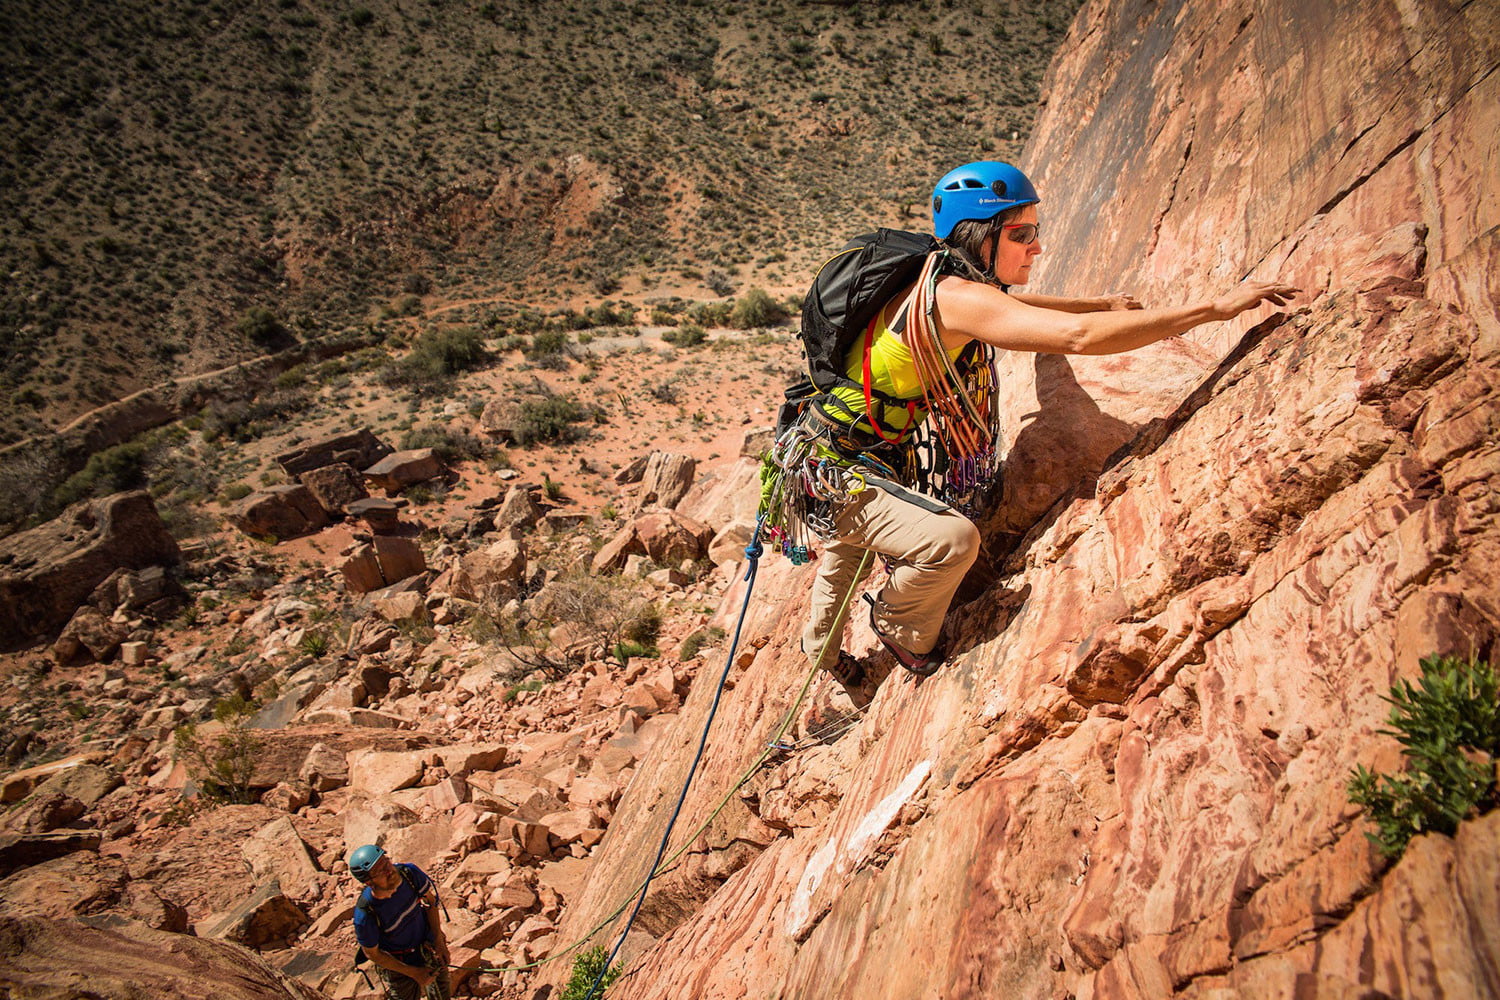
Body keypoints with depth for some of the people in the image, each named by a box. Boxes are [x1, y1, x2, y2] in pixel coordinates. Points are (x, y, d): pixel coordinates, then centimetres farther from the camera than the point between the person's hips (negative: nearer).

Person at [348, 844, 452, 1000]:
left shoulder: (410, 873, -27)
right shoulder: (364, 915, -34)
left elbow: (430, 900, -6)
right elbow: (372, 953, -17)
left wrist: (439, 941, -11)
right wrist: (414, 973, -14)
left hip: (429, 948, 4)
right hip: (398, 964, -3)